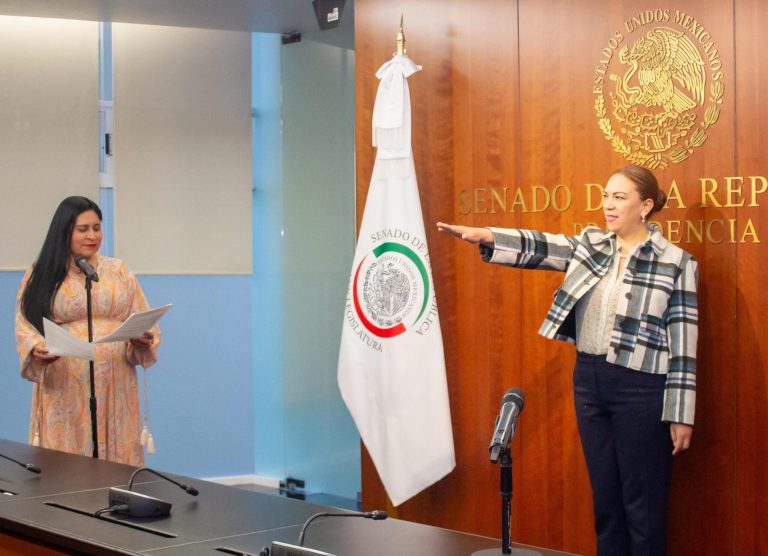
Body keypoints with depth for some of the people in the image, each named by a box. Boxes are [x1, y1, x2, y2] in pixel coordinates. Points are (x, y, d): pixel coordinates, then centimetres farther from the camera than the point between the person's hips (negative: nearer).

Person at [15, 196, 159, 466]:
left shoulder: (119, 271, 12)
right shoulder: (41, 275, 5)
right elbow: (25, 327, -1)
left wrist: (144, 340, -13)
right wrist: (38, 350, -21)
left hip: (114, 385, 2)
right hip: (64, 387, -2)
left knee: (116, 463, 2)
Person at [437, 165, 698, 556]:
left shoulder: (676, 263, -7)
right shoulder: (590, 244, 8)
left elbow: (684, 344, -8)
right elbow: (540, 248, -6)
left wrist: (681, 414, -9)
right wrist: (485, 237, -24)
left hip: (640, 390, -5)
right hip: (588, 380, 5)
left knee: (643, 503, 3)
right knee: (604, 495, 14)